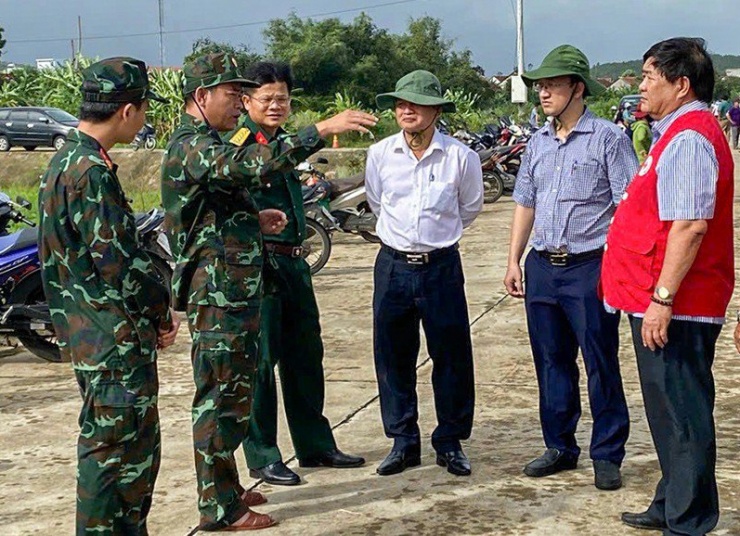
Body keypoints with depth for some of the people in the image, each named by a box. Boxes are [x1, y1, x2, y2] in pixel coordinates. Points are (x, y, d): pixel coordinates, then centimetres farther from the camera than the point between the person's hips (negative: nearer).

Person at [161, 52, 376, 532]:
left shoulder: (205, 145, 19)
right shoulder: (192, 147, -16)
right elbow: (255, 165, -35)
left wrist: (254, 219, 9)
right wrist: (323, 129, -37)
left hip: (235, 291, 11)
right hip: (218, 294, -11)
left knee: (233, 394, 17)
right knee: (221, 398, -4)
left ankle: (225, 488, 28)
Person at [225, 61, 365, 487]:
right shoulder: (240, 143, -9)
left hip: (293, 262, 9)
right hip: (259, 263, -9)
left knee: (305, 356, 15)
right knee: (260, 360, -2)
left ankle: (315, 445, 27)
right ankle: (263, 457, 8)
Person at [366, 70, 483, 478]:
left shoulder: (460, 156, -5)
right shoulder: (379, 155, 0)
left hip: (442, 266, -1)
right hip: (393, 265, 2)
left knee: (452, 356, 3)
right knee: (393, 357, 6)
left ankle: (450, 443, 18)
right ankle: (403, 442, 20)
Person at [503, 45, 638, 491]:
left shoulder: (608, 138, -6)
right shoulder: (538, 143, 12)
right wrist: (514, 261, 14)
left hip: (590, 269, -6)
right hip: (542, 267, 6)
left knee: (601, 365, 1)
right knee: (551, 363, 12)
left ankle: (607, 455, 13)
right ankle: (560, 447, 25)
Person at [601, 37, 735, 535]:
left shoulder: (689, 138, -18)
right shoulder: (680, 131, 16)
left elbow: (690, 224, -26)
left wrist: (662, 297, -26)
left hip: (675, 307, -11)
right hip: (662, 300, 11)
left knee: (681, 414, -2)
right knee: (670, 410, 19)